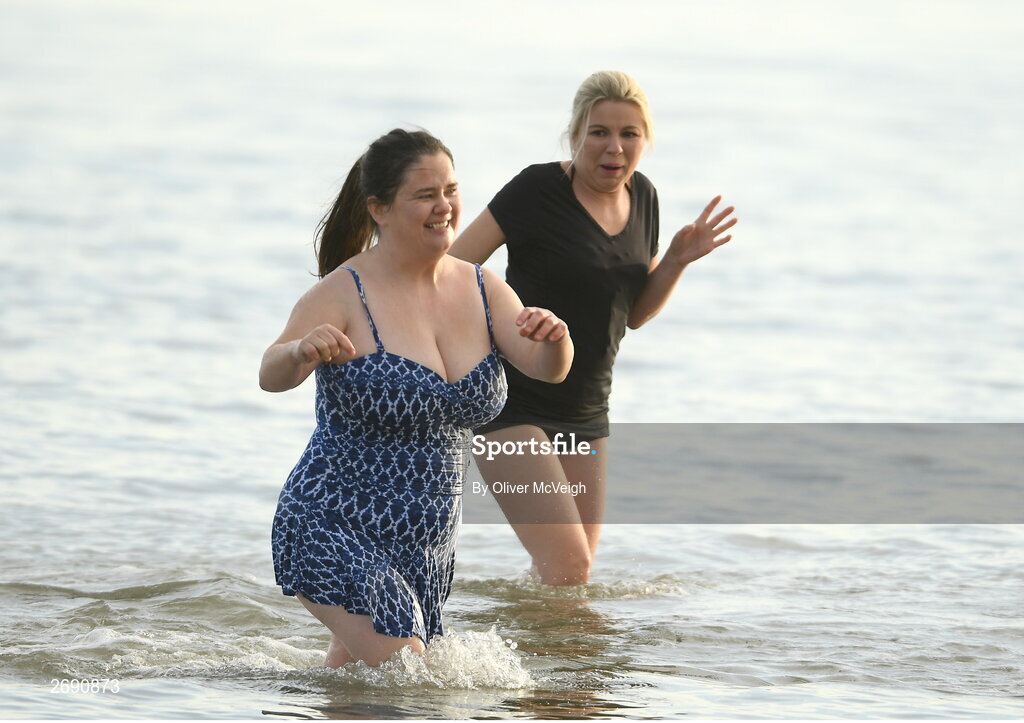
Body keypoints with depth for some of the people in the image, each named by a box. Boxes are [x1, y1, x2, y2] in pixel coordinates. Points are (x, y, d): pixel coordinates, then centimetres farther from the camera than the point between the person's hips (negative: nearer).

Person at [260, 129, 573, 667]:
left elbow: (547, 369, -5)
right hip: (336, 535, -7)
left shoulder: (480, 289, 4)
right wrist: (302, 351, -50)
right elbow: (271, 376, -26)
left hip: (427, 543, 7)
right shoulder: (344, 294, -15)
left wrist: (555, 338, -29)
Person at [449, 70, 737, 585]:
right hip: (512, 405, -7)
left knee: (569, 574, 10)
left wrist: (677, 261, -1)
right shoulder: (539, 190, -14)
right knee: (569, 568, -18)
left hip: (585, 413, 7)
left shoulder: (642, 196, 6)